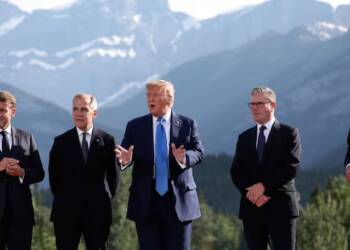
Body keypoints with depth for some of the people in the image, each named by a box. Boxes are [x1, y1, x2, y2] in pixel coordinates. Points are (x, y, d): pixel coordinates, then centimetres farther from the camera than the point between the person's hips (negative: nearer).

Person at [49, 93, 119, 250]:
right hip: (67, 210, 0)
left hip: (98, 211, 0)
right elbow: (54, 174, 8)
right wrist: (61, 199, 4)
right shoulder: (61, 142, 4)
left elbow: (113, 173, 9)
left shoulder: (107, 140, 4)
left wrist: (107, 198, 6)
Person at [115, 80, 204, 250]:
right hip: (146, 203, 1)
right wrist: (125, 159, -26)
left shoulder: (187, 125, 4)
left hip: (178, 202, -1)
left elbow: (198, 153, -7)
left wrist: (184, 158, -29)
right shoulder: (135, 126, 6)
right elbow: (125, 156, -1)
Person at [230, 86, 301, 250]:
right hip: (252, 207, 4)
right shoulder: (244, 138, 15)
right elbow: (236, 172, 8)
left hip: (280, 206, -4)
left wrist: (264, 186, -15)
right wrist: (251, 193, -10)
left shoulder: (289, 134, 2)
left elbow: (291, 167, -9)